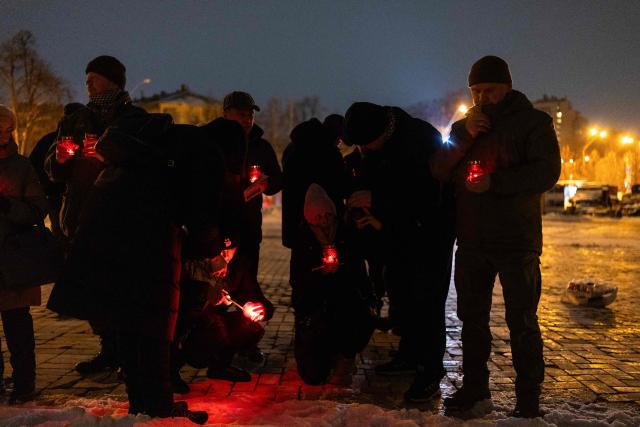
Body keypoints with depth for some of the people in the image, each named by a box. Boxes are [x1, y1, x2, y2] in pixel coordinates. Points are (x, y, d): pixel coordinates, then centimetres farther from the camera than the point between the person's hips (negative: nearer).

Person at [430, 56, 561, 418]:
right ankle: (475, 391, 21)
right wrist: (464, 135, -11)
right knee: (472, 319, 10)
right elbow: (439, 171, 2)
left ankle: (529, 400, 5)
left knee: (522, 323, -3)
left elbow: (547, 172, -13)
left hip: (516, 241, -5)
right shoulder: (465, 126, 14)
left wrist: (494, 182, -20)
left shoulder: (533, 122, -1)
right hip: (471, 241, 5)